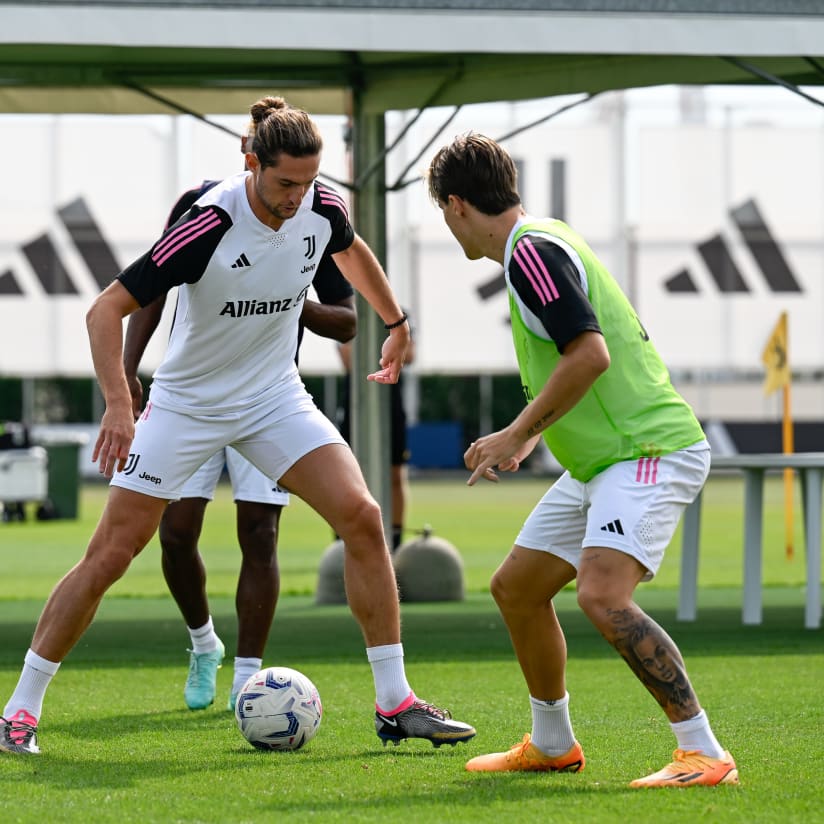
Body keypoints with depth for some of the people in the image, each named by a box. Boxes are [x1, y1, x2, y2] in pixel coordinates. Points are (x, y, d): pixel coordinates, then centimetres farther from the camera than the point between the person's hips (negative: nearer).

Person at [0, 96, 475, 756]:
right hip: (187, 403, -4)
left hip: (275, 397, 4)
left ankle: (395, 703, -5)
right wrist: (119, 406, -36)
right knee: (110, 556, -6)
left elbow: (352, 252, 17)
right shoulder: (210, 225, -27)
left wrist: (397, 324, 28)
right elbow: (107, 310, -25)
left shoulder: (322, 208, -10)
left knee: (362, 517, -13)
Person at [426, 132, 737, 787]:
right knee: (516, 587, 15)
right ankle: (552, 745, 30)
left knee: (602, 593, -27)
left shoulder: (531, 250, -15)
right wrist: (532, 436, 24)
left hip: (649, 453, -11)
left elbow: (590, 355, -26)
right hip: (600, 460, 11)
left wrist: (517, 436, -18)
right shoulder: (540, 244, 16)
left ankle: (704, 753, -22)